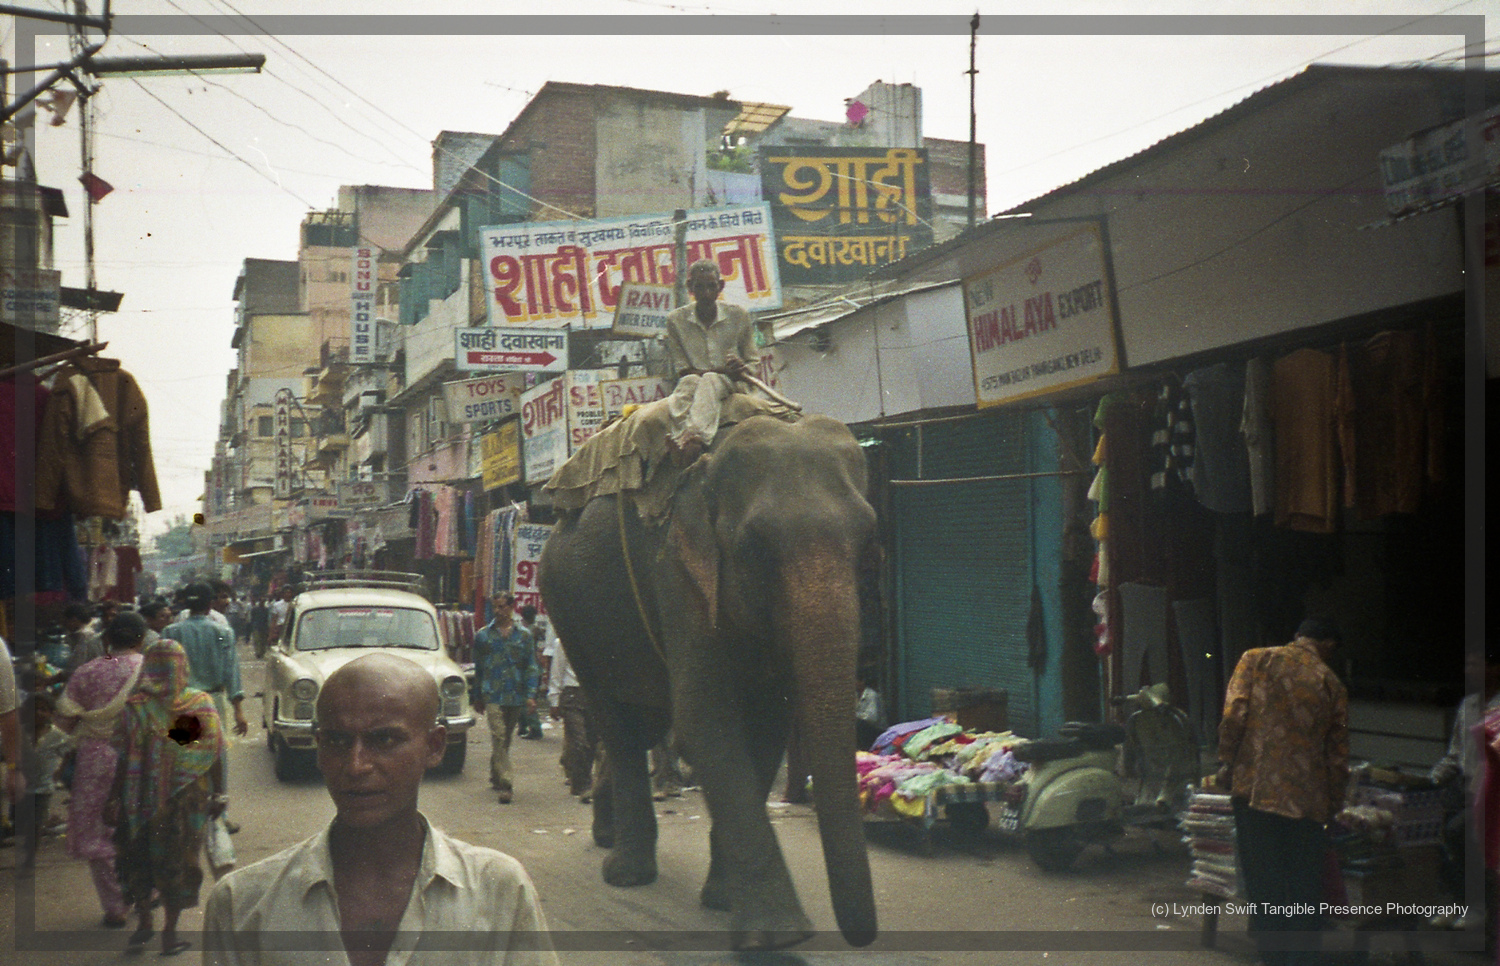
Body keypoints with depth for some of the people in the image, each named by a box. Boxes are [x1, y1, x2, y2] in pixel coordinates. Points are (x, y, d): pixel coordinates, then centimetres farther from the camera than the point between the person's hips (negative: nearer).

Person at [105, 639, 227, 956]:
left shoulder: (135, 707, -11)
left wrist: (114, 799, -3)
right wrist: (218, 793, 6)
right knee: (178, 862, 10)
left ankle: (144, 922, 19)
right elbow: (216, 753, -3)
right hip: (188, 799, 1)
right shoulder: (202, 704, -6)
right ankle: (170, 932, 13)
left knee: (138, 860, 18)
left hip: (145, 798, -1)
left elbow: (126, 760, -11)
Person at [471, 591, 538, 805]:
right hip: (493, 696, -1)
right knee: (499, 739, -12)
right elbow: (478, 667, 15)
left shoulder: (523, 635, 7)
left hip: (516, 696, 1)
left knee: (505, 739, 12)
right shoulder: (483, 635, 8)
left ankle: (495, 777, 30)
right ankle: (505, 785, -16)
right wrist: (478, 696, 16)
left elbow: (531, 667, 7)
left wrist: (531, 694, -2)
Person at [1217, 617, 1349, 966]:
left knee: (1262, 883, 3)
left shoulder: (1256, 659, 6)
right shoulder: (1331, 682, 9)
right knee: (1305, 888, 9)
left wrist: (1226, 761, 0)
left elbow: (1234, 713, -7)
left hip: (1255, 789, -1)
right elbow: (1338, 752, 10)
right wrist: (1333, 808, 18)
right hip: (1307, 799, 1)